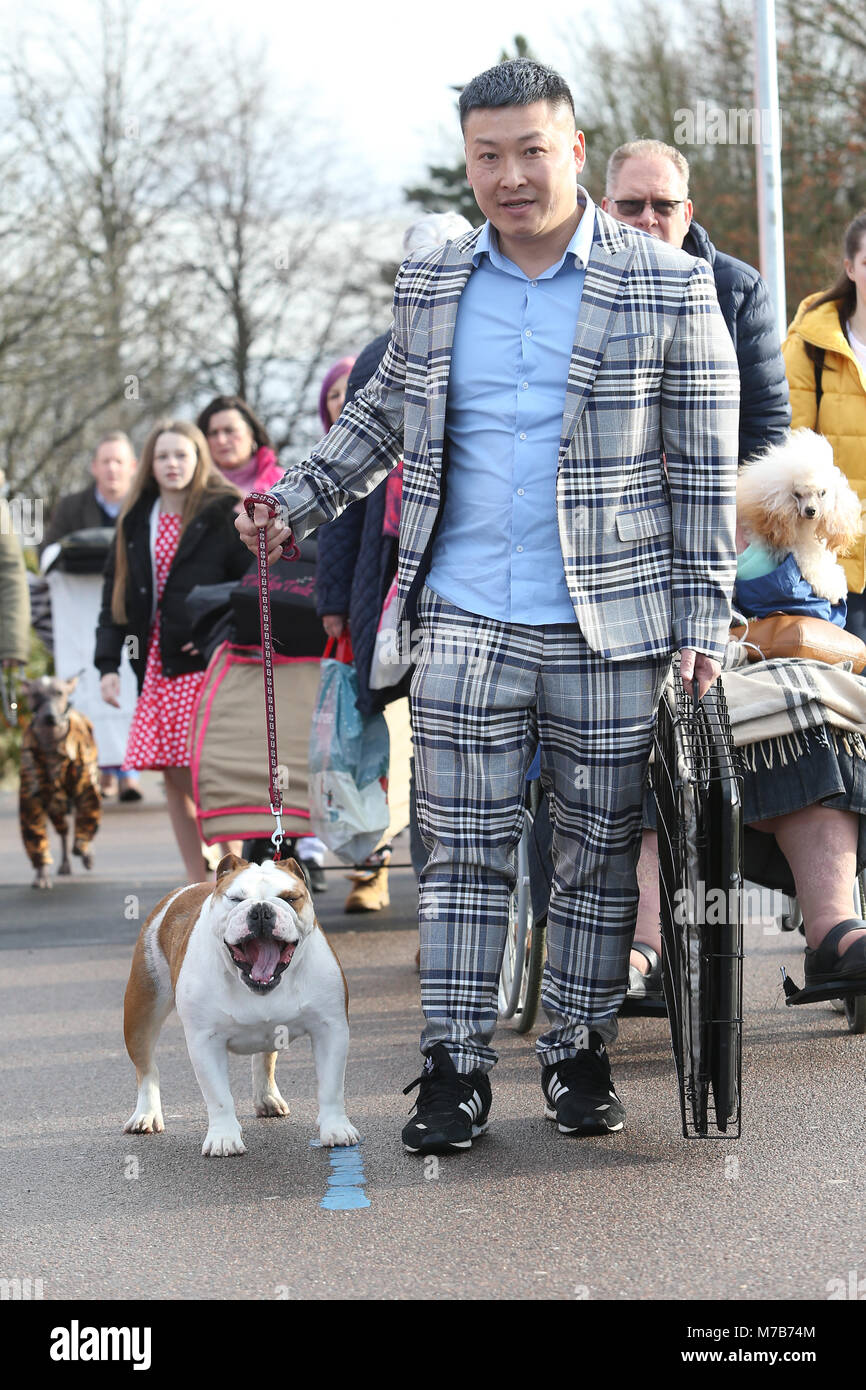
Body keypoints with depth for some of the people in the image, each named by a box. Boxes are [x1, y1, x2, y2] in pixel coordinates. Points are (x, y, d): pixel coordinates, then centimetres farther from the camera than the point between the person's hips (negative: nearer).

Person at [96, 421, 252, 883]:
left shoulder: (224, 514, -2)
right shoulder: (136, 521, 13)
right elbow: (116, 593, 13)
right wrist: (107, 663, 4)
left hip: (204, 664, -5)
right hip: (156, 667, 5)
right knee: (173, 777, 7)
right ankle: (198, 886, 15)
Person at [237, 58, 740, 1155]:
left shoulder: (670, 290, -1)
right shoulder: (430, 285, 8)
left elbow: (704, 476, -1)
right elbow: (383, 415, 25)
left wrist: (700, 628, -5)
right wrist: (295, 502, 18)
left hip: (611, 632, -2)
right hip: (466, 623, 2)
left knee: (598, 852, 6)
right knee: (463, 850, 2)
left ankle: (579, 1055, 18)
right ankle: (455, 1066, 8)